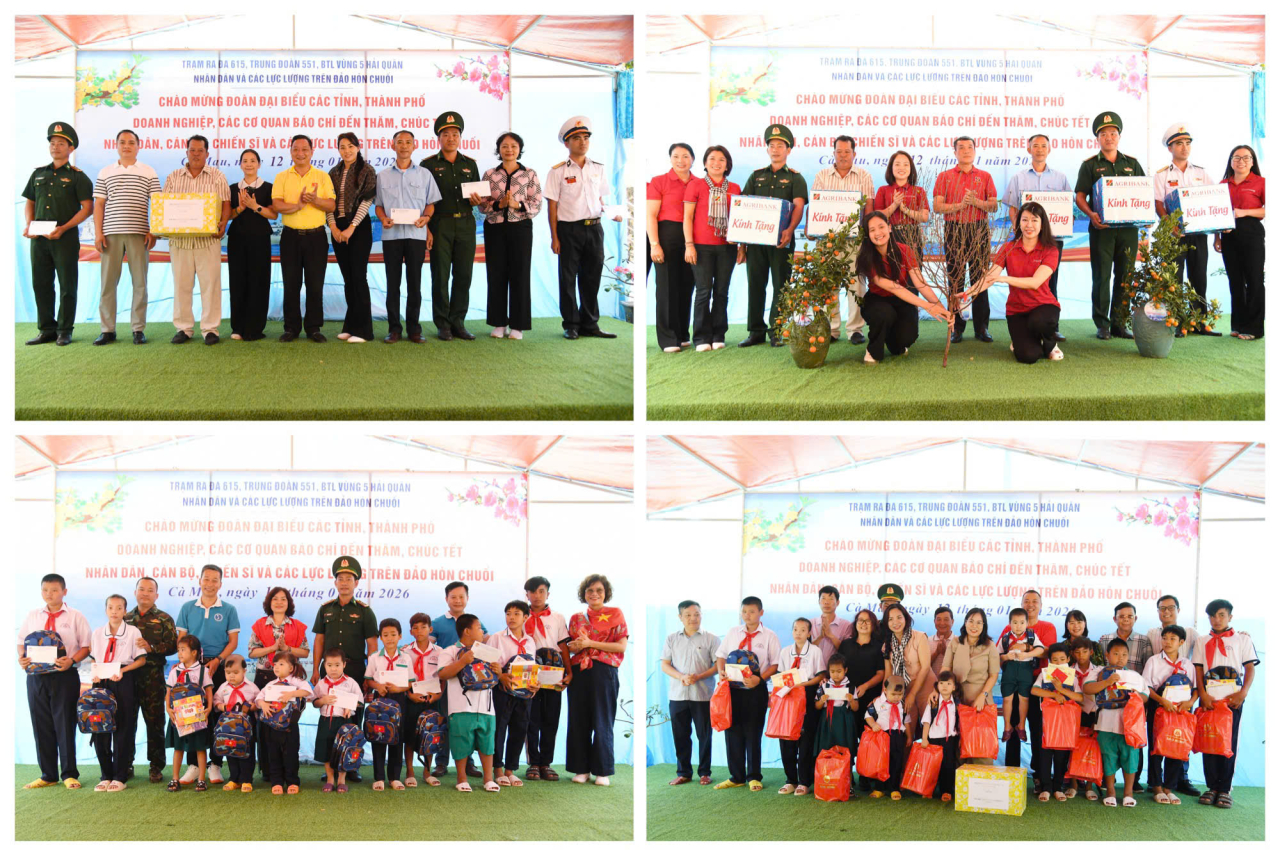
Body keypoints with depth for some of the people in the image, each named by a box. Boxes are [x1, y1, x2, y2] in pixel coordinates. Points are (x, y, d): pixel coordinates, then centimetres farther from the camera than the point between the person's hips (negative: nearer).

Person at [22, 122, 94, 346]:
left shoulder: (77, 176, 0)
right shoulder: (39, 174, 15)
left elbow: (87, 208, -7)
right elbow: (29, 203, 19)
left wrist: (63, 228, -16)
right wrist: (28, 225, 0)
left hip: (66, 237, -5)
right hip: (39, 237, 5)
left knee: (67, 285, -1)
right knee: (41, 284, 6)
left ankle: (64, 331, 6)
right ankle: (46, 329, 14)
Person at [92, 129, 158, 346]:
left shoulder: (149, 173, 8)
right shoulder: (106, 173, 12)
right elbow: (98, 204, 10)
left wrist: (153, 232, -4)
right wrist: (98, 233, 1)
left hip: (138, 234, -1)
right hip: (111, 234, 1)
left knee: (139, 282, 0)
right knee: (108, 281, 0)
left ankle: (138, 329, 6)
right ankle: (107, 330, 4)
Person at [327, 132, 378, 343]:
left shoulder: (367, 171, -4)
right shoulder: (334, 173, 10)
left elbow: (366, 201, -10)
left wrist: (351, 228, -15)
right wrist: (333, 226, -6)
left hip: (359, 228, -5)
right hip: (338, 228, 5)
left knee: (358, 276, -8)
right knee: (347, 278, 8)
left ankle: (362, 328, -5)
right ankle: (350, 325, 13)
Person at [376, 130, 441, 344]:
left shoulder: (424, 174, 8)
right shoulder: (383, 176, 10)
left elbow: (431, 203, 7)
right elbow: (378, 205, 12)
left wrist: (426, 217, -13)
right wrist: (383, 219, -9)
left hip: (416, 233, -1)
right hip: (391, 234, 1)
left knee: (414, 282, 1)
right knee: (392, 283, 2)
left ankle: (414, 328, 7)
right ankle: (394, 328, 7)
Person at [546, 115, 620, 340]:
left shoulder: (598, 169, 11)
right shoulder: (558, 171, -2)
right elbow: (552, 205, -3)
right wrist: (554, 237, -7)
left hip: (594, 228, 4)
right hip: (569, 229, -3)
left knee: (592, 277, 8)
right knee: (568, 278, 2)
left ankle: (590, 324, 17)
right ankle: (571, 325, 11)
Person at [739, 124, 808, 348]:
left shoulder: (795, 178, 5)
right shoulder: (756, 176, 15)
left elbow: (798, 206, -11)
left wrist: (789, 230, -31)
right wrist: (741, 242, 2)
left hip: (781, 239, -3)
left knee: (781, 285, -1)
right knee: (755, 284, 4)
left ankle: (777, 331, 5)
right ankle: (755, 331, 10)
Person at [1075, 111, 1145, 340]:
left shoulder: (1132, 164, 13)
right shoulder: (1090, 165, 5)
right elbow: (1080, 196, 0)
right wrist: (1091, 214, -19)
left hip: (1128, 227, 3)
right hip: (1102, 227, -3)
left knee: (1125, 275, 4)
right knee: (1101, 276, -2)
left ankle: (1119, 323, 10)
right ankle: (1102, 324, 3)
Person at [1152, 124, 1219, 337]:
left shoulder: (1201, 173, 11)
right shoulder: (1162, 175, 3)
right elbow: (1159, 205, -4)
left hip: (1198, 230, 3)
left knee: (1199, 277, 5)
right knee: (1174, 279, -4)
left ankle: (1200, 322, 11)